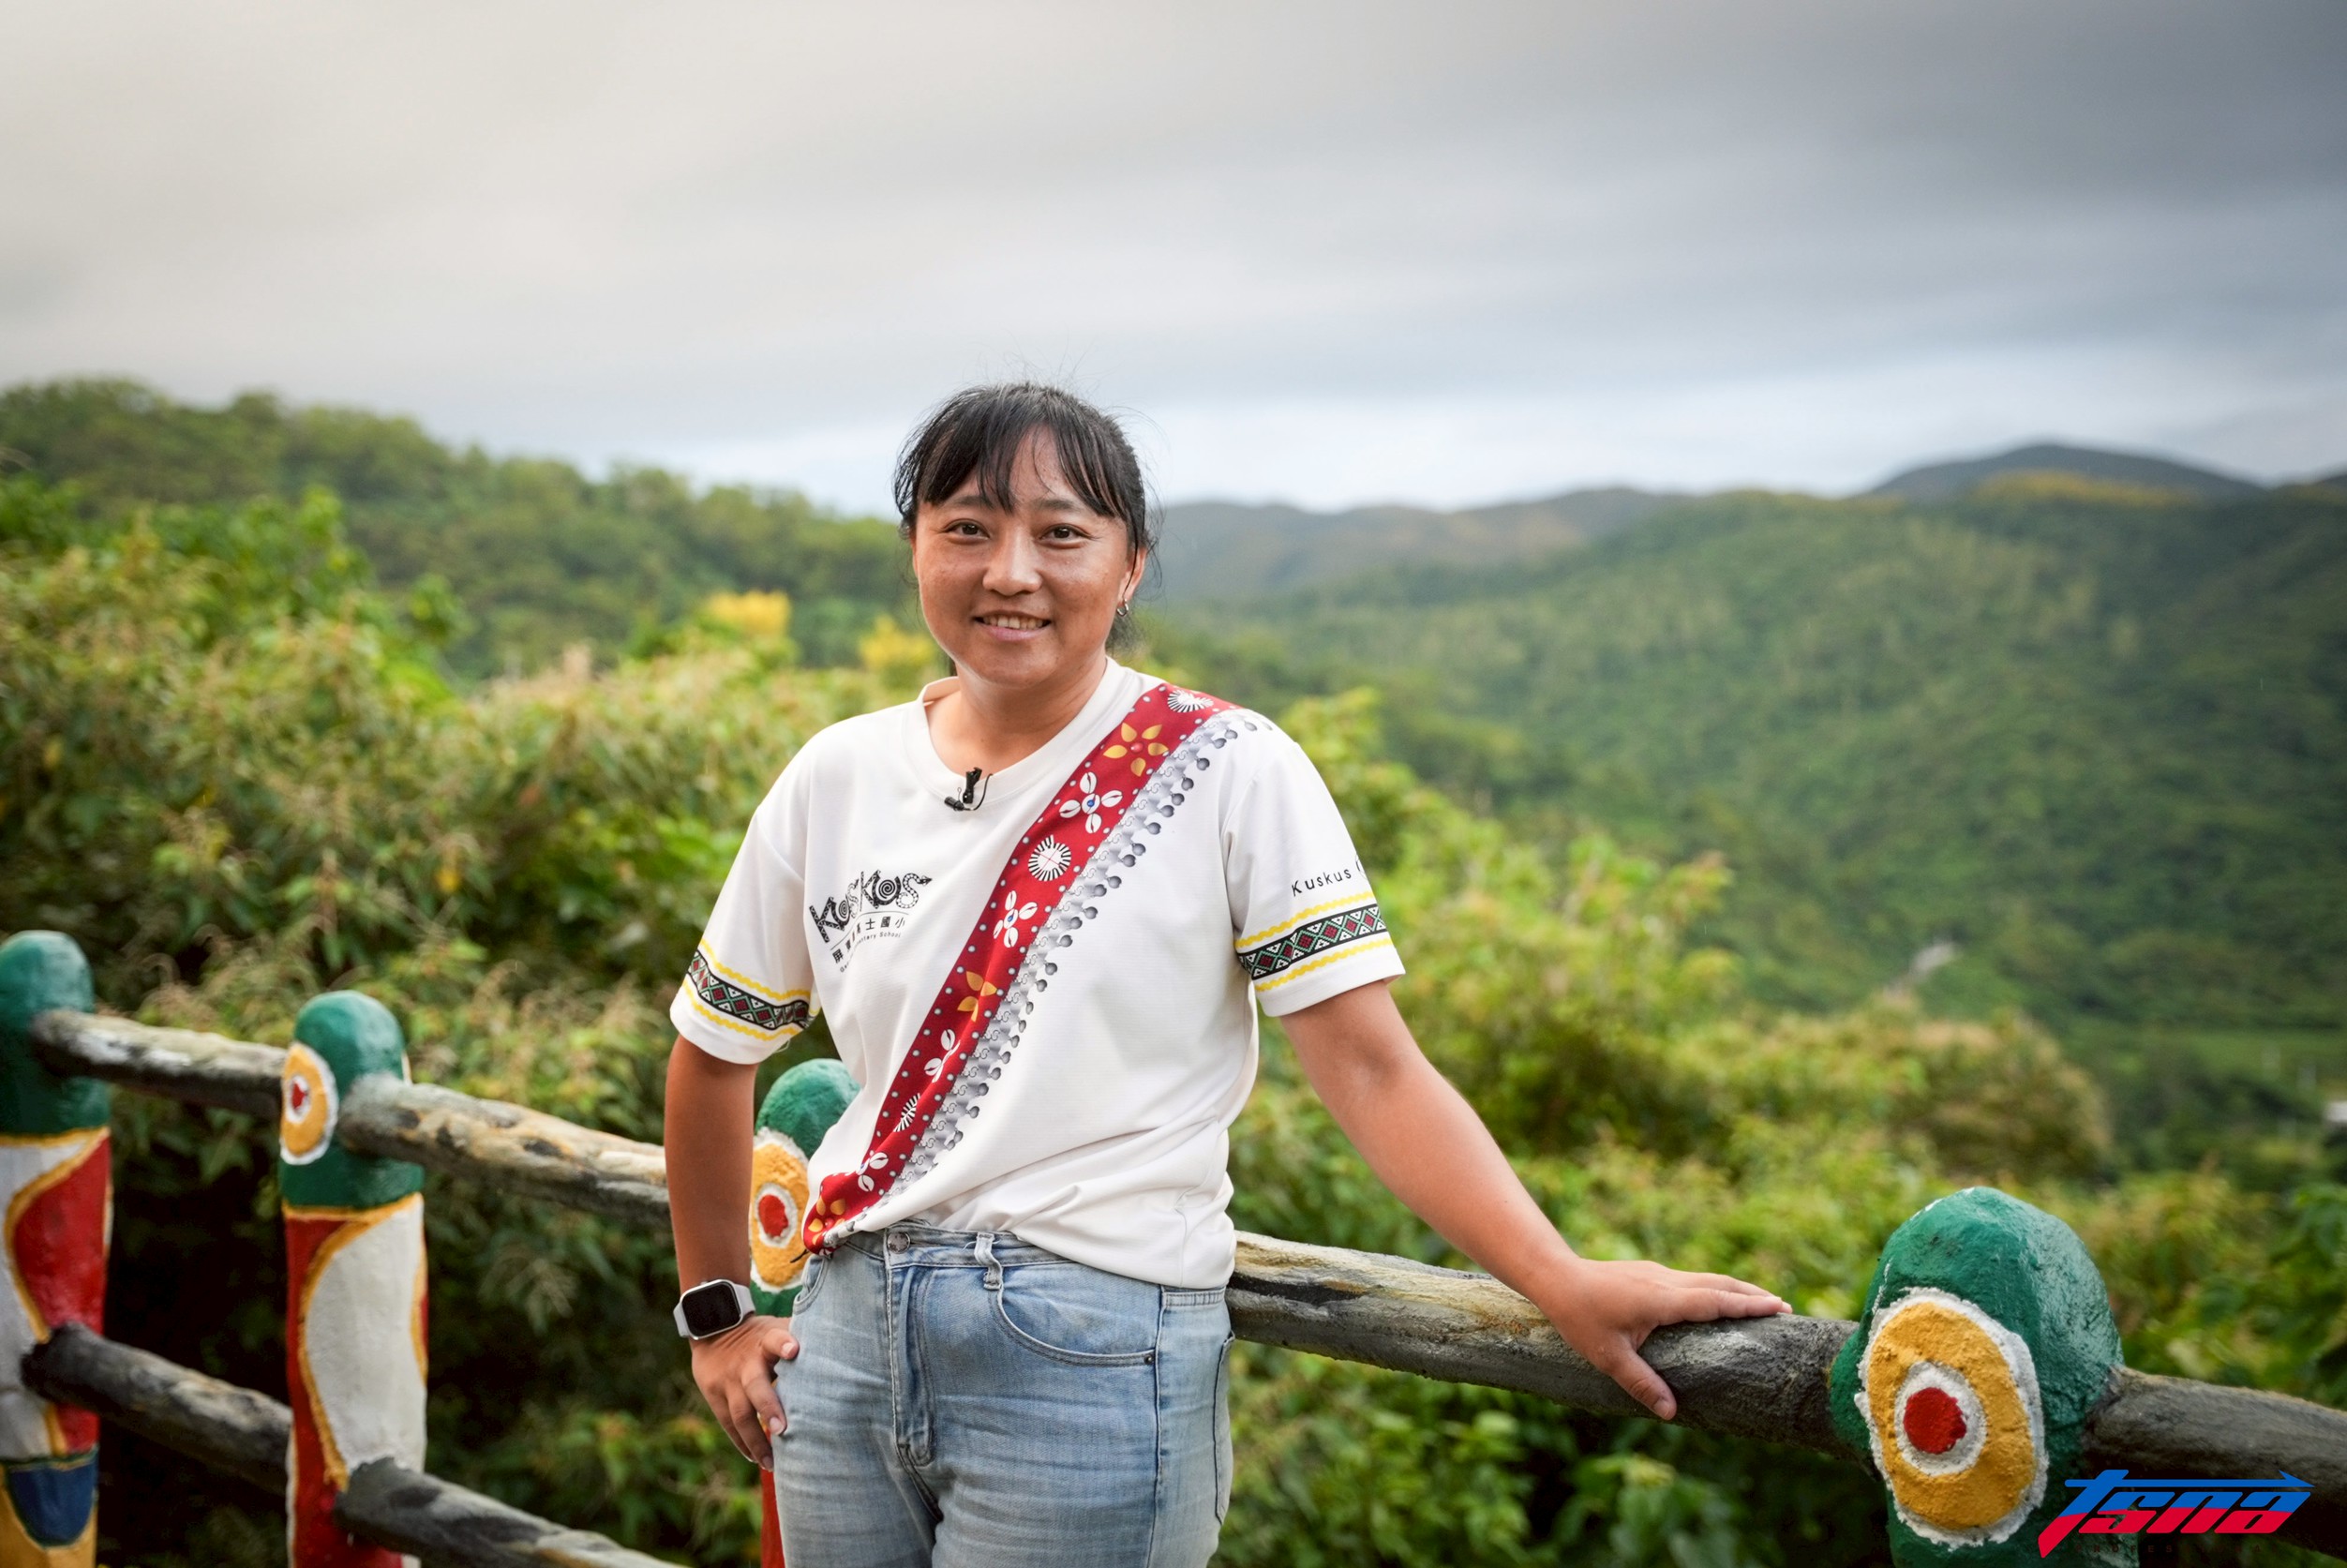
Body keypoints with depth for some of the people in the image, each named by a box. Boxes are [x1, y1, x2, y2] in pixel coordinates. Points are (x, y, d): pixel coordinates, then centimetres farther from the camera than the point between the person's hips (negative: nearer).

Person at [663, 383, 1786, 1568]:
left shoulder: (1223, 771, -7)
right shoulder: (835, 781, 3)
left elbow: (1372, 1068, -12)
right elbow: (714, 1054, 15)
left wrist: (1563, 1285, -23)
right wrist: (717, 1316, 15)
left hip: (1093, 1361, -4)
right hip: (847, 1332, 4)